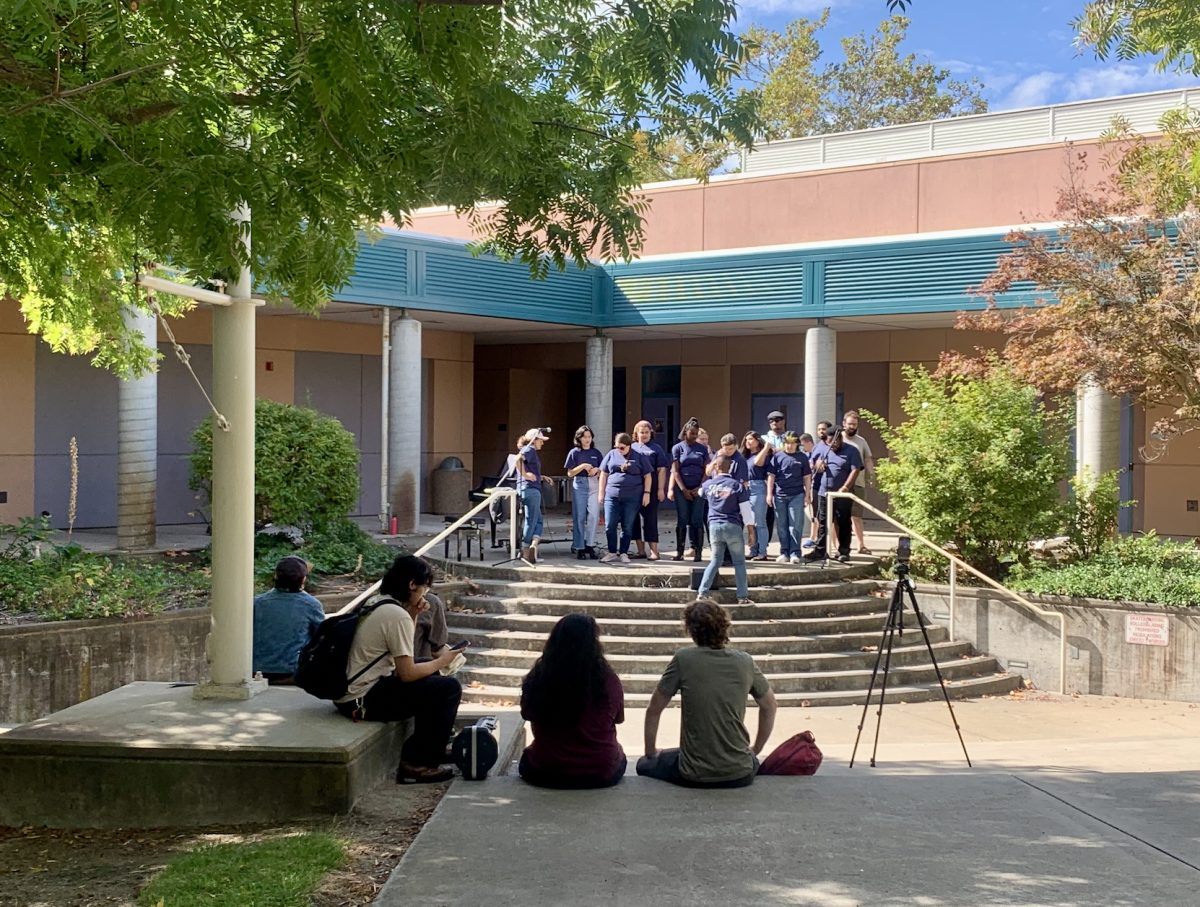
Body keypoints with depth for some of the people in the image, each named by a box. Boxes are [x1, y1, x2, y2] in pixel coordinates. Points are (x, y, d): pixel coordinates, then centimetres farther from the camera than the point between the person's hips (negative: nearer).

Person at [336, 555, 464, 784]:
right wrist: (441, 662, -2)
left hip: (349, 691, 10)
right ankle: (418, 765, -2)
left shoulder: (373, 602, 11)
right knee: (449, 688, -9)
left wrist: (413, 615, 9)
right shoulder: (397, 614, -18)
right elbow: (407, 673, -18)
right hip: (364, 701, -10)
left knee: (431, 675, 24)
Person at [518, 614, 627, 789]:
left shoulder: (536, 679, -14)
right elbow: (617, 718, -1)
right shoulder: (609, 680, -17)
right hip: (601, 774, 0)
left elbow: (528, 715, 3)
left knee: (526, 760, 34)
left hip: (545, 774, 1)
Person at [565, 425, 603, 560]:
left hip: (594, 485, 2)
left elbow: (603, 471, 16)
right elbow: (570, 473, 0)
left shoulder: (596, 453, 11)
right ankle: (579, 548, 5)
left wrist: (596, 470, -6)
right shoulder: (574, 452, 3)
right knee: (579, 517, -1)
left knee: (594, 516, -8)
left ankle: (589, 545, 1)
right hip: (579, 485, -2)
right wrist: (583, 466, -13)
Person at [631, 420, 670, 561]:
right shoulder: (632, 448, 14)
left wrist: (660, 489, -8)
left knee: (650, 519, -3)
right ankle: (641, 551, 14)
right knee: (635, 519, 6)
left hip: (651, 489, -3)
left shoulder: (656, 448, 6)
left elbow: (662, 470, 0)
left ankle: (653, 551, 0)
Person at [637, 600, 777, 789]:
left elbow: (653, 711, 0)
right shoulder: (745, 662, -1)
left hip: (693, 776, -3)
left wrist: (651, 752, 16)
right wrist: (755, 750, 28)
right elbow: (769, 706, 15)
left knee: (645, 765, 28)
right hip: (740, 775, 3)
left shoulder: (683, 660, -9)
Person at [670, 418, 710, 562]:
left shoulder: (702, 449, 8)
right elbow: (675, 471, -1)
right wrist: (684, 489, -8)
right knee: (682, 520, 1)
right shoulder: (677, 448, 4)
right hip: (681, 489, -1)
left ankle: (697, 551, -2)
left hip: (698, 489, 1)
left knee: (697, 520, -2)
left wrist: (700, 488, -7)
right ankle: (679, 551, 4)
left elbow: (706, 470, 5)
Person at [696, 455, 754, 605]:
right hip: (732, 526, -3)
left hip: (714, 526, 3)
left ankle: (702, 593, 3)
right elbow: (745, 508, -4)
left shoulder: (708, 485, 6)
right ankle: (742, 597, 3)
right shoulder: (737, 485, -3)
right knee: (739, 562, 5)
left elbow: (700, 492, 30)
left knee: (715, 561, 12)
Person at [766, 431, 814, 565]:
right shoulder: (777, 456, 6)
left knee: (795, 526, -3)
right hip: (780, 495, 1)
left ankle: (795, 553, 0)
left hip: (797, 495, -1)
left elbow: (807, 477, 9)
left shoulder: (802, 458, 6)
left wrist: (807, 494, 4)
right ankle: (784, 553, 14)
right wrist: (769, 493, 1)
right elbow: (771, 476, 6)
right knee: (782, 526, 7)